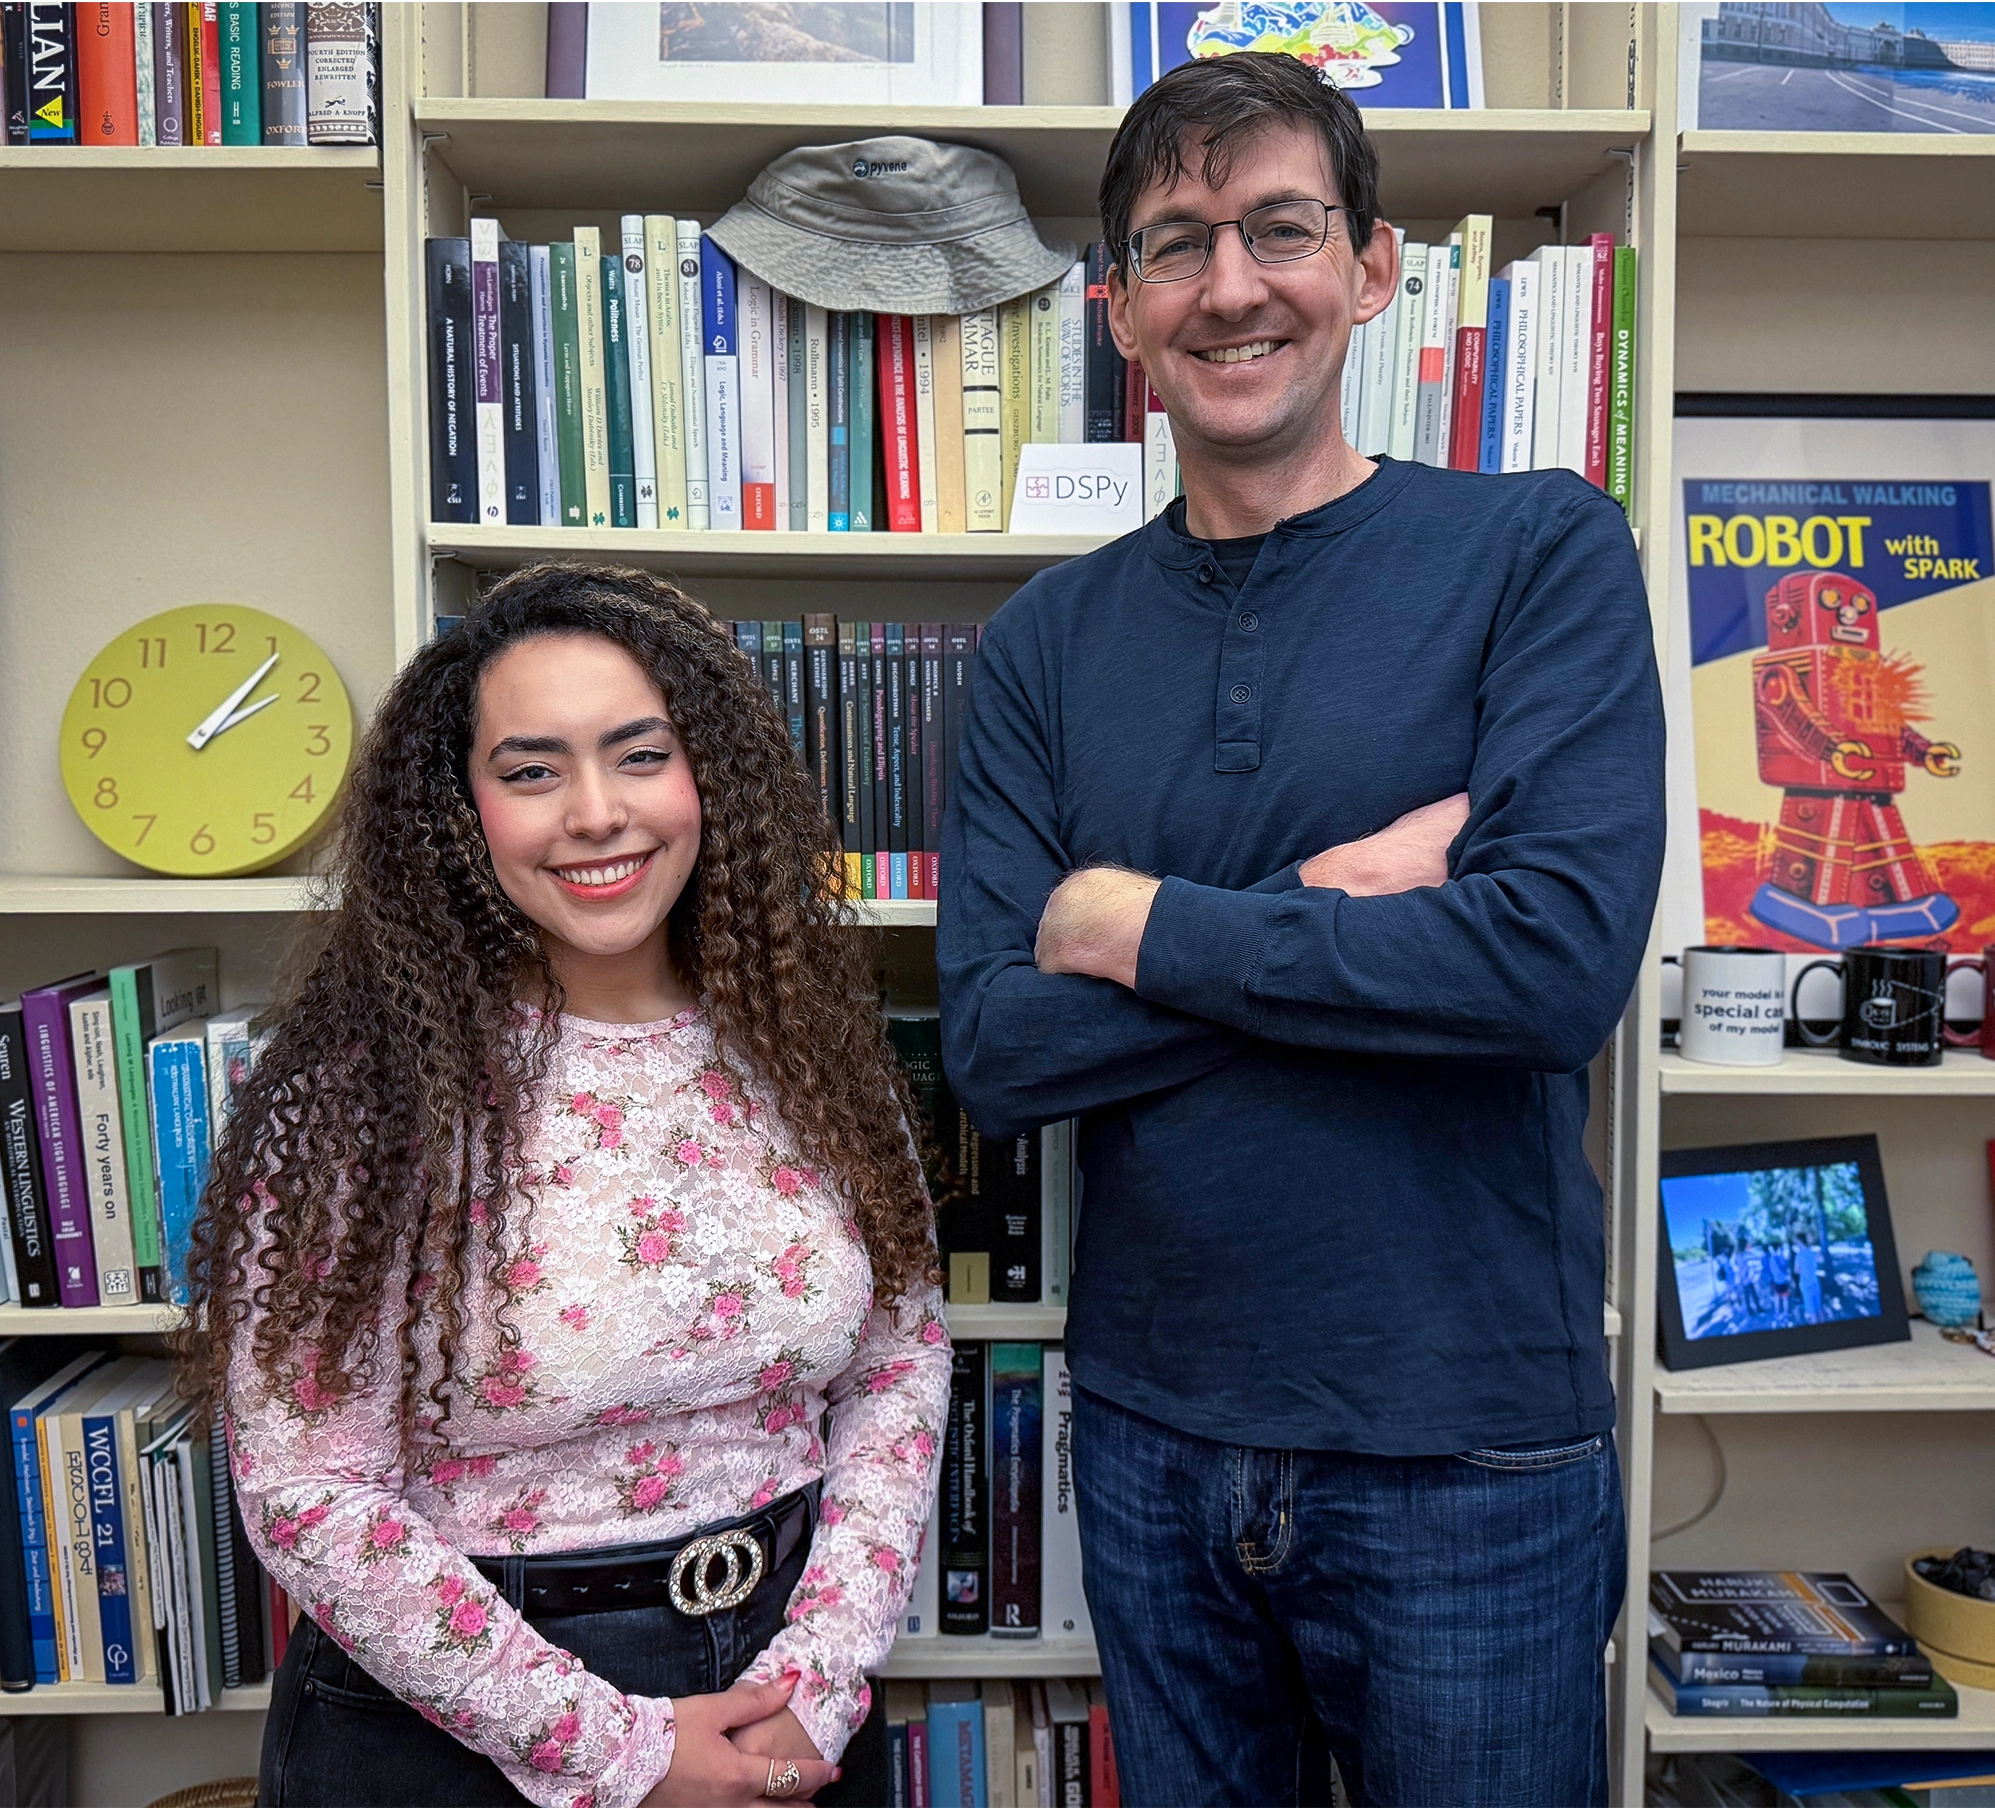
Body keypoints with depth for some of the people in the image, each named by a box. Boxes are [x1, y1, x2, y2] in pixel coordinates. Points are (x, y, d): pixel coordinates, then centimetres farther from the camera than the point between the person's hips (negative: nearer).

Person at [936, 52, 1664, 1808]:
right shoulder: (1051, 639, 0)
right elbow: (995, 1045, -8)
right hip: (1154, 1434, 3)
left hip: (1469, 1452, -2)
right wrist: (1338, 917, -17)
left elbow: (1560, 958, -21)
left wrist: (1144, 926, -14)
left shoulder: (1540, 549, -7)